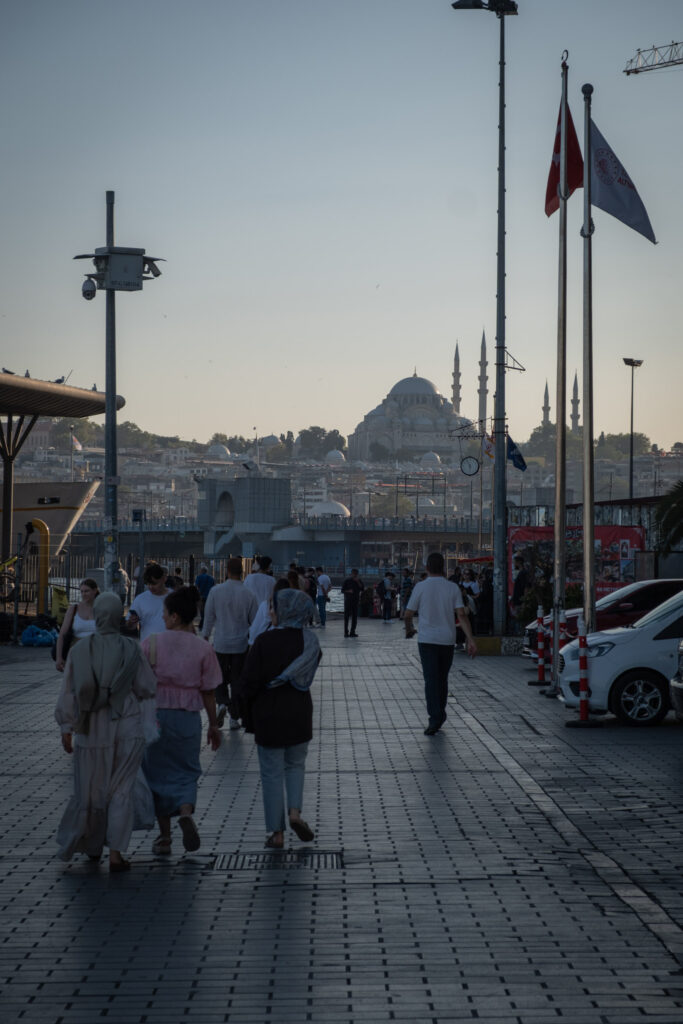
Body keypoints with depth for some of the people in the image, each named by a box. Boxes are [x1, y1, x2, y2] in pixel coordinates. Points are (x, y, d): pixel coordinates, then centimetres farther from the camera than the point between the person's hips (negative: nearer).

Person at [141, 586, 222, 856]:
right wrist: (214, 725, 9)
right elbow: (208, 692, -1)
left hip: (155, 715, -1)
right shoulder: (203, 649, -5)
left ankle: (164, 836, 15)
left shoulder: (152, 643, -8)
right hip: (188, 717, 1)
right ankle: (186, 813, -14)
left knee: (158, 773, 12)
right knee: (186, 770, 16)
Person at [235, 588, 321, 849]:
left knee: (272, 773, 6)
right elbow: (307, 678, 5)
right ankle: (295, 811, 1)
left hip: (268, 716, -3)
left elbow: (249, 682, -13)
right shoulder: (310, 642, -3)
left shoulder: (265, 641, -16)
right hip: (299, 715, 3)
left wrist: (247, 712, 1)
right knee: (295, 764, 22)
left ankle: (276, 832, 9)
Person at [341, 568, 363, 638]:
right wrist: (348, 591, -18)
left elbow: (362, 589, -2)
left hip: (356, 600, 3)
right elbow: (342, 590, 1)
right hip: (348, 601, -3)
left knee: (355, 616, 2)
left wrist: (358, 582, -12)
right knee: (347, 616, -7)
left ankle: (352, 632, 8)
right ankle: (346, 632, -5)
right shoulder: (347, 580, -1)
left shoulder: (359, 580, 8)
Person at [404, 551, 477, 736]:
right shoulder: (453, 588, 1)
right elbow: (461, 615, -7)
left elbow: (408, 614, 0)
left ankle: (435, 717, -20)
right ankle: (439, 715, 25)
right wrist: (471, 640, -10)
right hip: (448, 640, 3)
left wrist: (409, 629, 21)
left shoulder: (421, 586, -5)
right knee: (442, 679, 17)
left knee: (431, 680, -6)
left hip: (427, 640, -3)